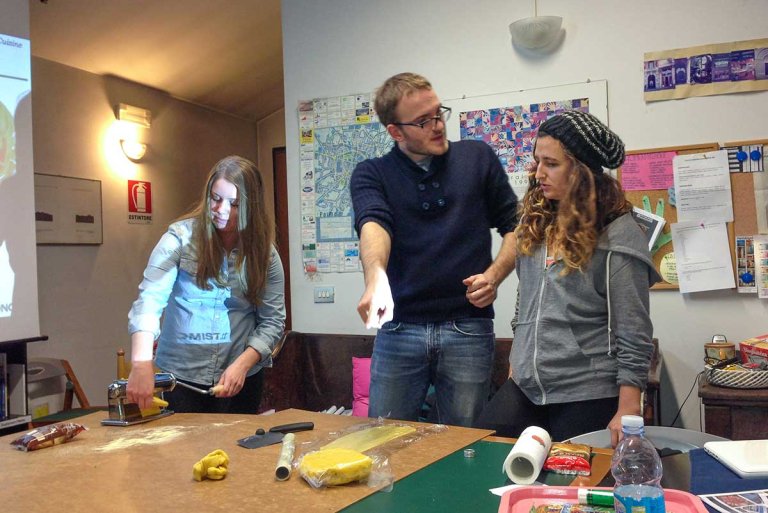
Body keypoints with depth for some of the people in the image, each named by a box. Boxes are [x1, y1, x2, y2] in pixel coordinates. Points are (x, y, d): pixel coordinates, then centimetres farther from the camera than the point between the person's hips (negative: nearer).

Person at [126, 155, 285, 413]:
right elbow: (150, 298, -20)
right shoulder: (180, 237, -10)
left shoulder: (264, 252, -4)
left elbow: (273, 321, -4)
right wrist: (141, 363, -34)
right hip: (179, 374, -2)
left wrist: (242, 364, -19)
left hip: (242, 376, 2)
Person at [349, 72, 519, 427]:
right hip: (398, 328, 0)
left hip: (469, 327, 1)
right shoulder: (371, 174, 2)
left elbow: (515, 225, 10)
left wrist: (495, 275, -8)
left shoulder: (478, 158, 6)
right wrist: (375, 277, -39)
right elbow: (373, 224, -18)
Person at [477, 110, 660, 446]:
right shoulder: (535, 223, 8)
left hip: (588, 395, -6)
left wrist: (627, 410, -14)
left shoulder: (617, 234, -12)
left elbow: (633, 335, -12)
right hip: (525, 386, 6)